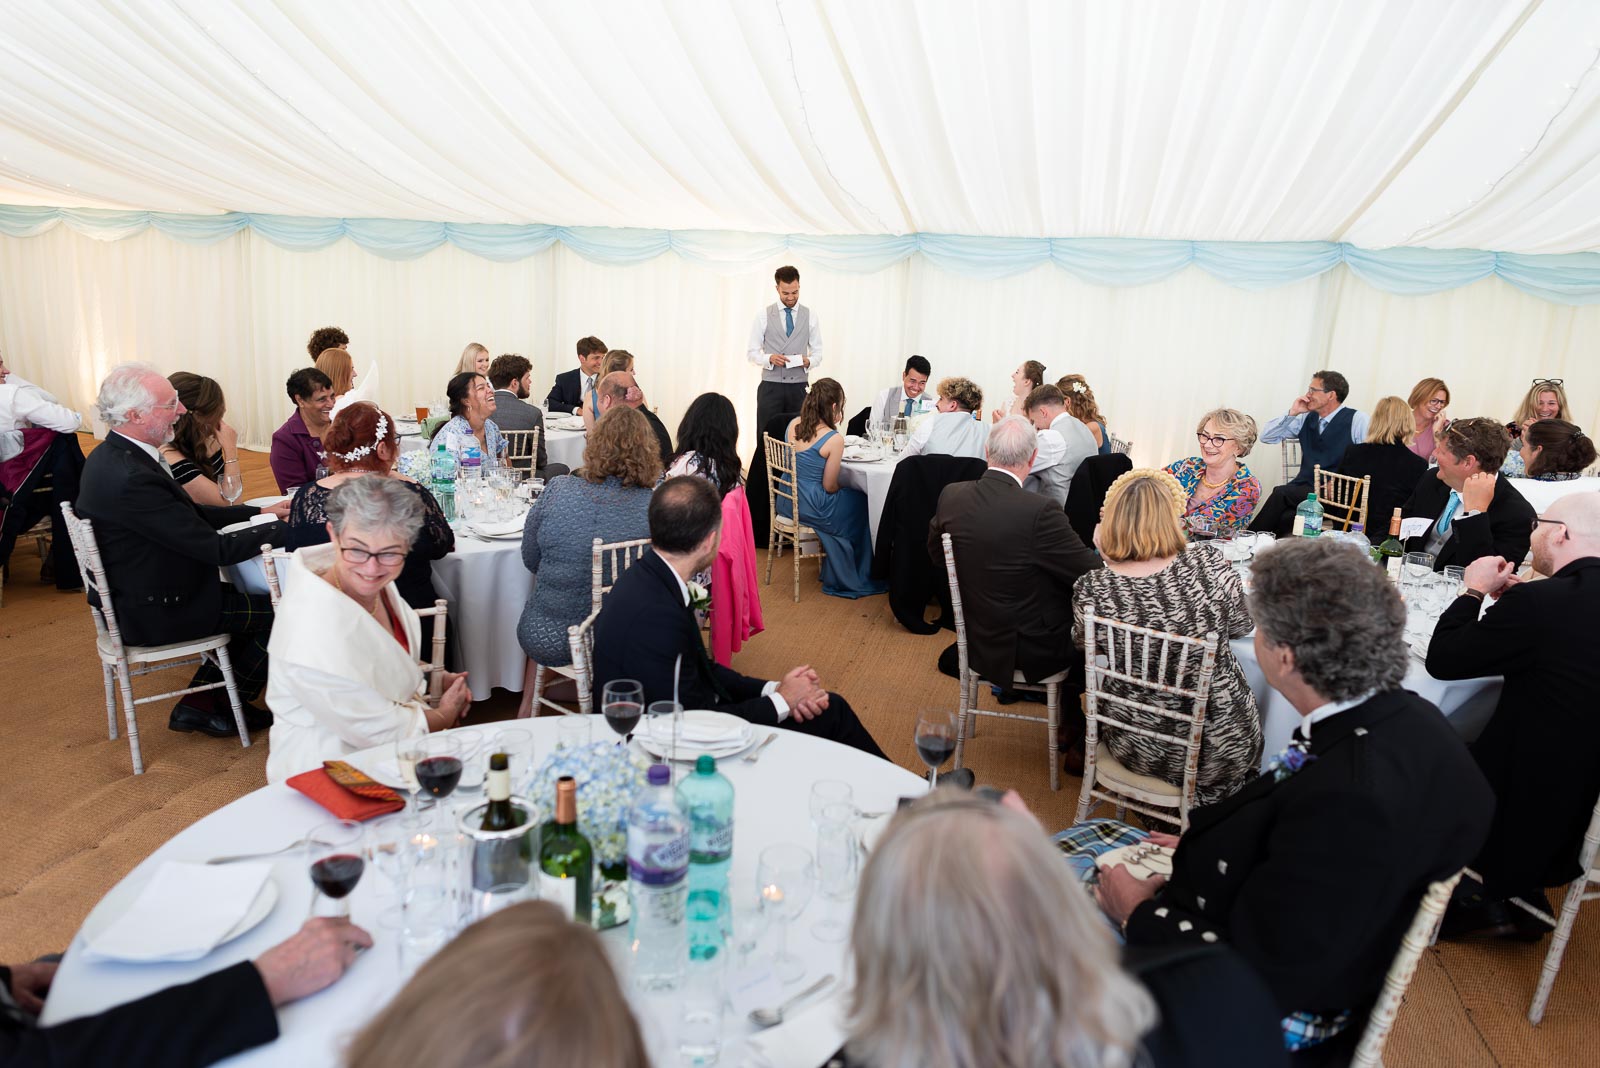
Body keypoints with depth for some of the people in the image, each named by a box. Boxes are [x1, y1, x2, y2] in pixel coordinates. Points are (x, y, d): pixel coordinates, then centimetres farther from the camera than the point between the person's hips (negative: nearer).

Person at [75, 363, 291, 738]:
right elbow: (215, 548, -27)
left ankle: (201, 700, 21)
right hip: (153, 613, -9)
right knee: (279, 609, 2)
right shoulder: (132, 478, -31)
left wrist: (261, 513, 4)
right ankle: (223, 705, 22)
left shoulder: (112, 455, 1)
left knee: (251, 596, 17)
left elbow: (191, 513, 9)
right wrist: (287, 528, -18)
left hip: (131, 596, 9)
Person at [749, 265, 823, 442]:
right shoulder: (764, 316, 2)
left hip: (798, 387, 2)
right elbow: (752, 352, 3)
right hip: (771, 386, -1)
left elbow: (817, 352, 9)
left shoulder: (810, 316, 6)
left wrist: (808, 361, -13)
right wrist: (770, 358, -17)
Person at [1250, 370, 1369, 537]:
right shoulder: (1306, 418, 16)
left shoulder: (1357, 420, 0)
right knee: (1285, 518, -30)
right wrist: (1292, 413, 2)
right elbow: (1266, 437, 14)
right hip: (1304, 486, 4)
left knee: (1281, 494, -28)